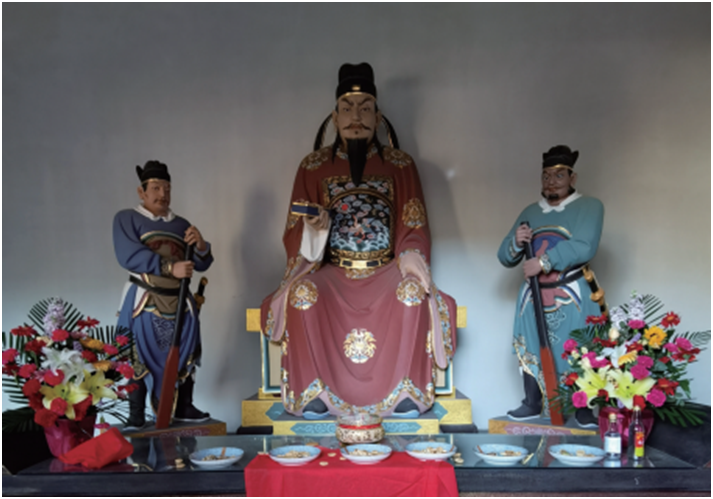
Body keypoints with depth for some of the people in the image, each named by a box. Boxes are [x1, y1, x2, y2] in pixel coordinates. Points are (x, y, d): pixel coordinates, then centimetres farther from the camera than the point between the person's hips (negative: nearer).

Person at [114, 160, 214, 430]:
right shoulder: (127, 219, 3)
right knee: (138, 359, -3)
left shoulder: (181, 225, 18)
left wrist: (201, 246, -9)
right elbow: (129, 256, -13)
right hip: (143, 303, -4)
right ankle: (136, 416, 8)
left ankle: (183, 408, 22)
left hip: (180, 303, 5)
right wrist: (170, 268, -19)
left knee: (183, 356, 9)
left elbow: (202, 264, 14)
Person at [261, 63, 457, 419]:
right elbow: (295, 231, 8)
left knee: (413, 294, -32)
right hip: (332, 271, 0)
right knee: (303, 295, -31)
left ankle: (406, 392, -20)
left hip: (386, 270, 0)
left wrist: (411, 265, -14)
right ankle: (314, 393, -19)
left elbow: (414, 229, 6)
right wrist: (313, 227, -16)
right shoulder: (313, 166, 9)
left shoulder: (400, 166, 9)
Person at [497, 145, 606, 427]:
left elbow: (584, 247, -18)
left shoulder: (589, 207, 0)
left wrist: (543, 262, -21)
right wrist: (516, 242, -10)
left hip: (573, 296, -4)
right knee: (531, 349, 8)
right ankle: (532, 405, 22)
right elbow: (505, 258, 13)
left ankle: (584, 410, 11)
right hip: (534, 295, 5)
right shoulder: (530, 213, 14)